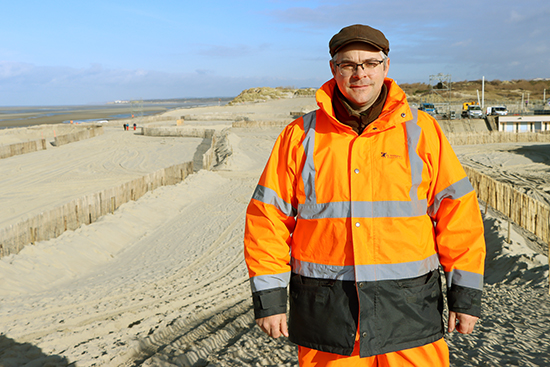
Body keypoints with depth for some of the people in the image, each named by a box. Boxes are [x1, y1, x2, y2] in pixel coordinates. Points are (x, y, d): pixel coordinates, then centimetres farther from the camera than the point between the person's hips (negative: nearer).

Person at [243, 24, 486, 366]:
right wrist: (269, 297, 0)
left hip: (406, 310, 0)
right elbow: (268, 218, 2)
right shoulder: (301, 135, 1)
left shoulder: (422, 130, 1)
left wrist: (466, 294, 1)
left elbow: (457, 210, 2)